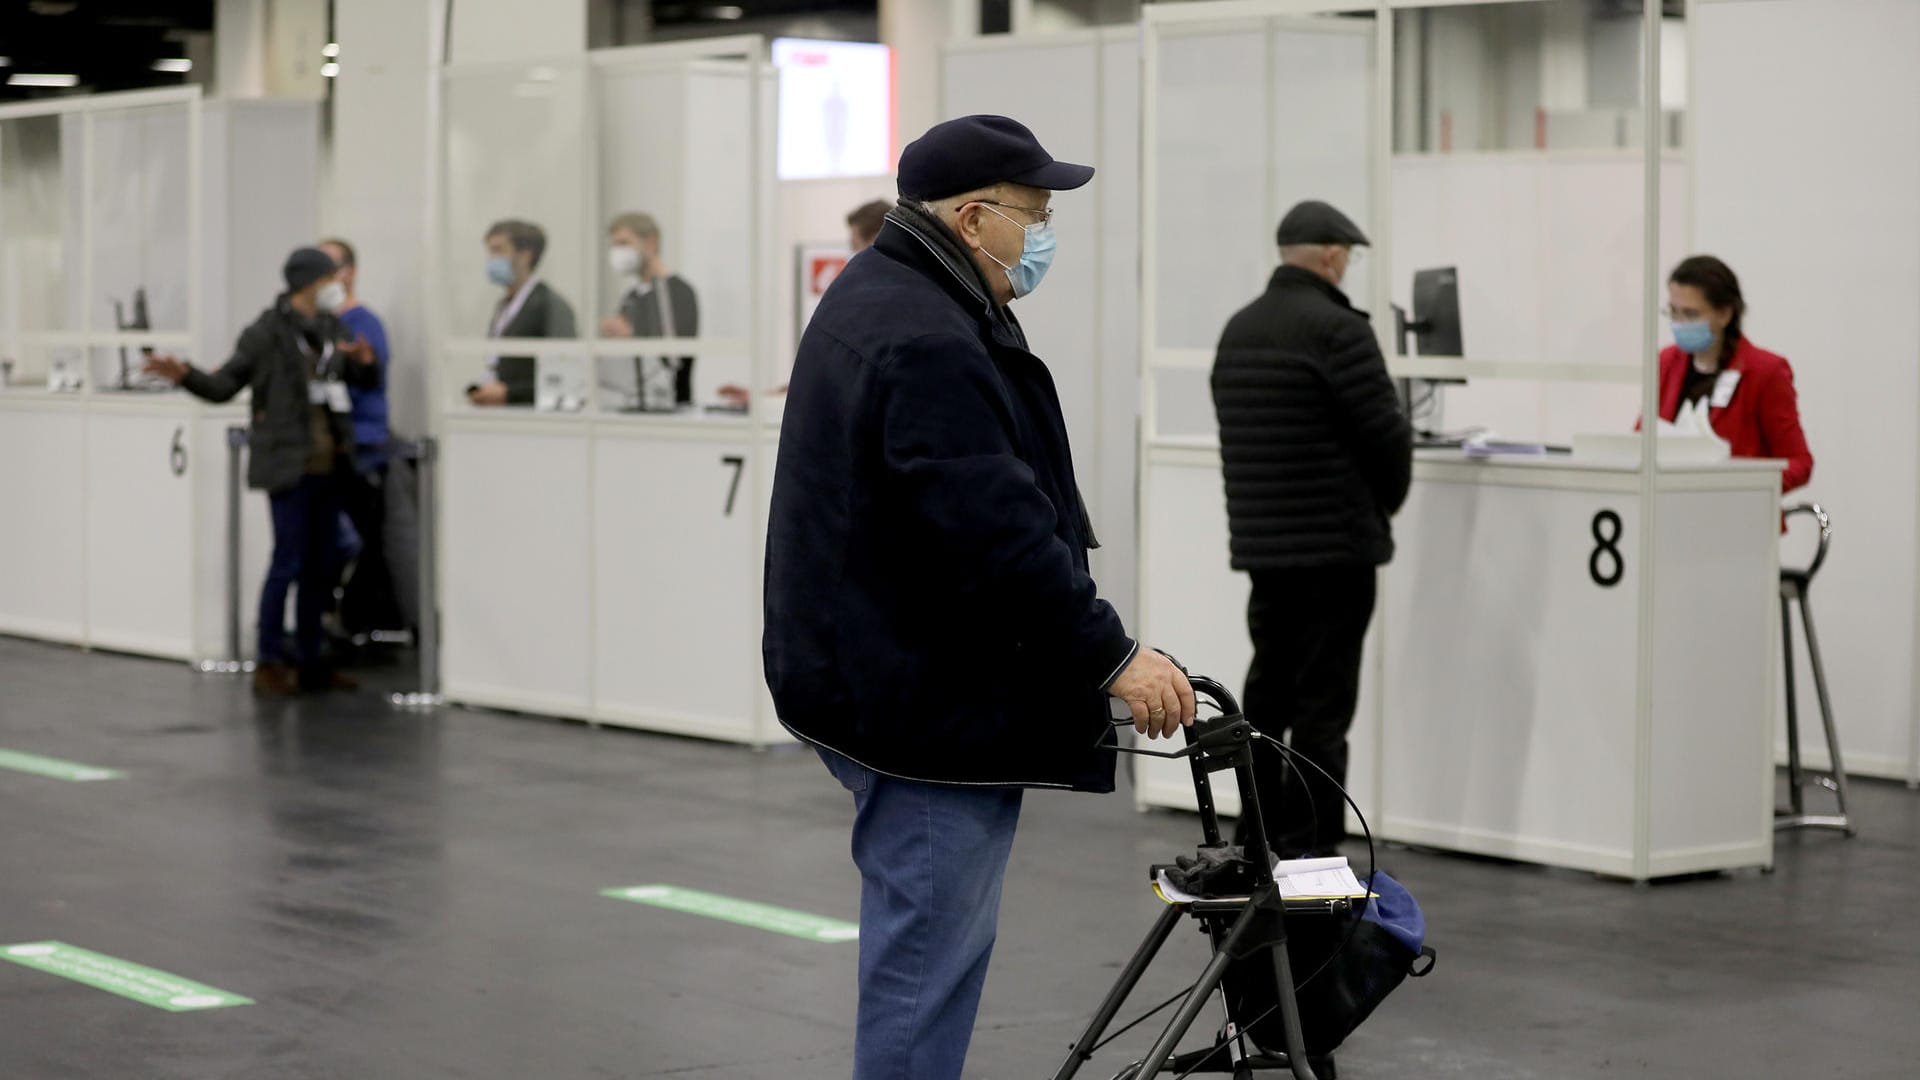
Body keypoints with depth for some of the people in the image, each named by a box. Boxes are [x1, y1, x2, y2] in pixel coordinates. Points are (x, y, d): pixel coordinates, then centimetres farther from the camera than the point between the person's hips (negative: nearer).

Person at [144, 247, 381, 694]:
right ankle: (269, 662, 2)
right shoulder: (268, 333, -7)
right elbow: (223, 386, -7)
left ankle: (309, 662, 17)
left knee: (321, 566, 9)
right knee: (288, 561, -7)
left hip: (328, 467, 7)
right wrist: (185, 376, -25)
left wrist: (365, 361, -6)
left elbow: (368, 381, 17)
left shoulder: (332, 330, 11)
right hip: (290, 467, -6)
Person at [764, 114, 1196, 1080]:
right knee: (929, 943, -6)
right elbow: (996, 529, -27)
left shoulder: (880, 298, 15)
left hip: (876, 671, 11)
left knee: (941, 931, 19)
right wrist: (1111, 656, -23)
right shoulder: (927, 343, -22)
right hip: (928, 698, -11)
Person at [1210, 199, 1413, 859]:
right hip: (1335, 545, -8)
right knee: (1322, 704, -5)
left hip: (1260, 540, 8)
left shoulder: (1239, 330, 12)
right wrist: (1387, 501, 4)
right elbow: (1386, 432, -14)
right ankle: (1310, 852, -3)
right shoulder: (1336, 329, -14)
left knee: (1268, 693, 14)